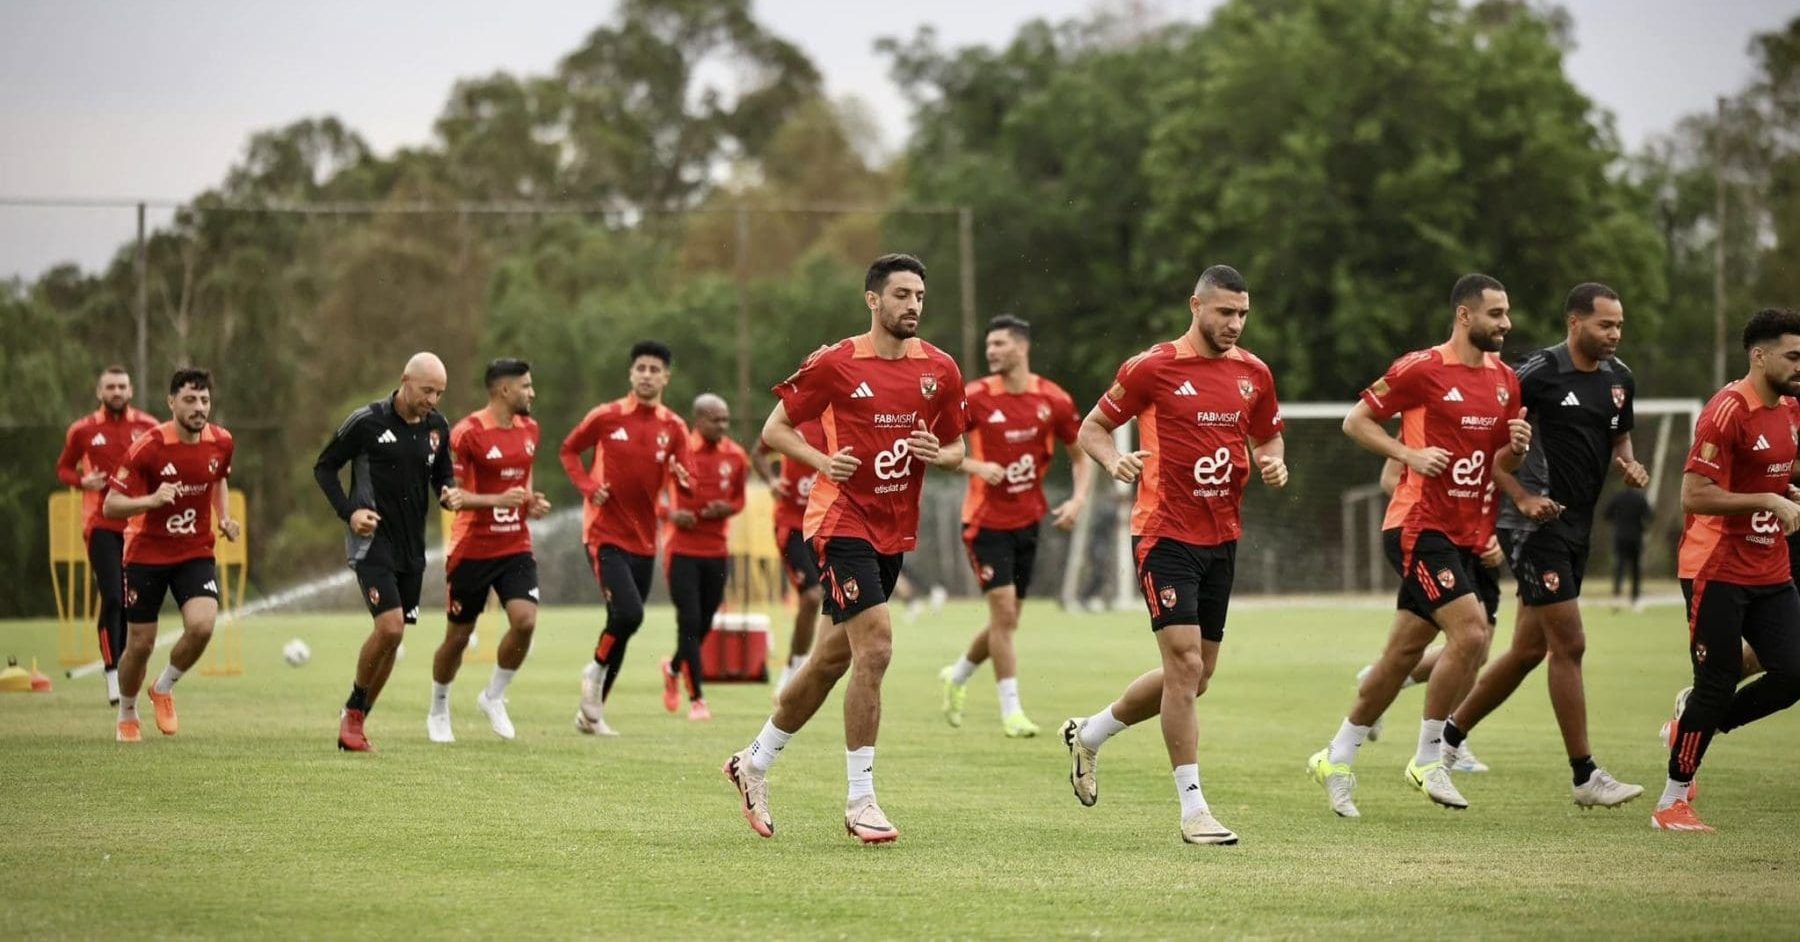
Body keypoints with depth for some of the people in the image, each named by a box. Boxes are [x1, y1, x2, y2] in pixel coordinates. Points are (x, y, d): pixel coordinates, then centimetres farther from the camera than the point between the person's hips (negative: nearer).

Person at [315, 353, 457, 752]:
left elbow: (442, 476, 19)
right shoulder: (367, 421, -11)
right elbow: (324, 467, -2)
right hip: (372, 540, -6)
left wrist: (450, 495, -5)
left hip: (412, 547, 6)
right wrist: (348, 511, -14)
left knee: (392, 637, 5)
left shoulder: (437, 427, 5)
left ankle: (357, 722, 18)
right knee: (390, 626, -19)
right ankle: (353, 711, 0)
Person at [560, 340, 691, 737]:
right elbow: (569, 450, 8)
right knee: (628, 613, -23)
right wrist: (588, 486, -9)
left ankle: (591, 711, 21)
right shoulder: (606, 417, -5)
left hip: (644, 540, 4)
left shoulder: (673, 428, 2)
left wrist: (680, 478, -23)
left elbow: (680, 482, 1)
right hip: (605, 534, -4)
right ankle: (596, 669, 6)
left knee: (624, 621, 9)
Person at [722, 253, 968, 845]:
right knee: (875, 646, -19)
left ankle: (754, 763, 33)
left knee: (833, 658, 14)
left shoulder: (940, 370, 5)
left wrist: (938, 454, -9)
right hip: (843, 520, -6)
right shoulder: (835, 364, -8)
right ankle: (860, 801, -13)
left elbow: (956, 450, 15)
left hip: (895, 530, 6)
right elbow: (775, 428, 0)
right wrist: (824, 463, -17)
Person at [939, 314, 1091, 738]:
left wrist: (1079, 498, -8)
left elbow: (1081, 454, 8)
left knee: (1007, 620, 10)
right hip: (986, 522, -4)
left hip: (1027, 520, 4)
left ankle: (957, 677, 36)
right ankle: (1011, 711, -4)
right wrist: (974, 466, -22)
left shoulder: (1053, 400, -3)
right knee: (1004, 612, -12)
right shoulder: (975, 397, -11)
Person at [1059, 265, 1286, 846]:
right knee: (1185, 665, -14)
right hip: (1165, 534, -6)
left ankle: (1088, 735, 34)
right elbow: (1092, 427, 1)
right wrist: (1114, 460, -20)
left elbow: (1268, 438, 20)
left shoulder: (1253, 374, 7)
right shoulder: (1152, 367, -8)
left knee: (1193, 677, 11)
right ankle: (1193, 808, -8)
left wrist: (1272, 464, -3)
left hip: (1221, 540, 6)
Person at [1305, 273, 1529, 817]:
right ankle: (1428, 759, -8)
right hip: (1420, 528, -7)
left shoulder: (1505, 381, 12)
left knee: (1404, 653, 9)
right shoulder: (1421, 370, -9)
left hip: (1468, 536, 7)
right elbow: (1355, 421, -3)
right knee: (1471, 632, -21)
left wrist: (1516, 448, -2)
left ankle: (1337, 759, 21)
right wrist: (1408, 453, -17)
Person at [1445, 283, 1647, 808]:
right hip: (1537, 524, -8)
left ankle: (1446, 740, 26)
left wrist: (1628, 465, 3)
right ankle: (1585, 777, -4)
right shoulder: (1540, 373, -14)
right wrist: (1521, 496, -18)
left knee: (1529, 650, 12)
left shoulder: (1619, 379, 8)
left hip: (1577, 528, 8)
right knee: (1569, 645, -9)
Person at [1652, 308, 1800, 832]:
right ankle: (1672, 803, 7)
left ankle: (1695, 722, 19)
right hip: (1717, 571, -8)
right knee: (1718, 684, -6)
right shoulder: (1728, 411, -16)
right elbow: (1693, 496, -21)